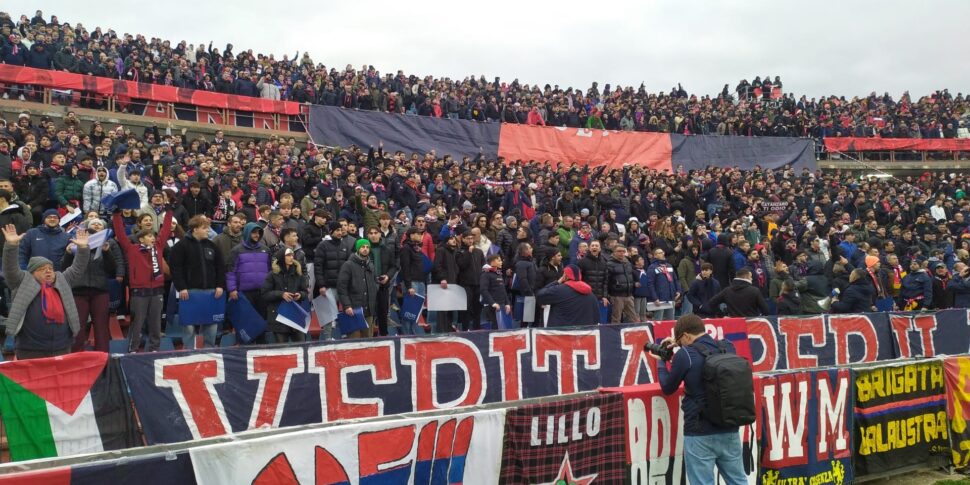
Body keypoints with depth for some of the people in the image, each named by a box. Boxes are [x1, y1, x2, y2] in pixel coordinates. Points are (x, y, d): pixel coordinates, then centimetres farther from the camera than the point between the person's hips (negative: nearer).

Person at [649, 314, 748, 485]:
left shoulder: (685, 355, -13)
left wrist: (660, 362, 15)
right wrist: (682, 346, 26)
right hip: (729, 430, 5)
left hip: (700, 434, -5)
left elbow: (668, 388, 1)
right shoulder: (728, 347, 2)